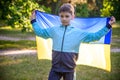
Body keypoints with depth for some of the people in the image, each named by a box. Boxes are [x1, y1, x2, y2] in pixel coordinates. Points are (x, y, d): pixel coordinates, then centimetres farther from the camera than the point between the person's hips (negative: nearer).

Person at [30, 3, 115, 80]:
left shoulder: (79, 33, 0)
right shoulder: (54, 30, 6)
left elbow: (95, 36, 2)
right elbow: (40, 32, 17)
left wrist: (108, 26, 0)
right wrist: (33, 21, 18)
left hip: (69, 68, -1)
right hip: (55, 67, 1)